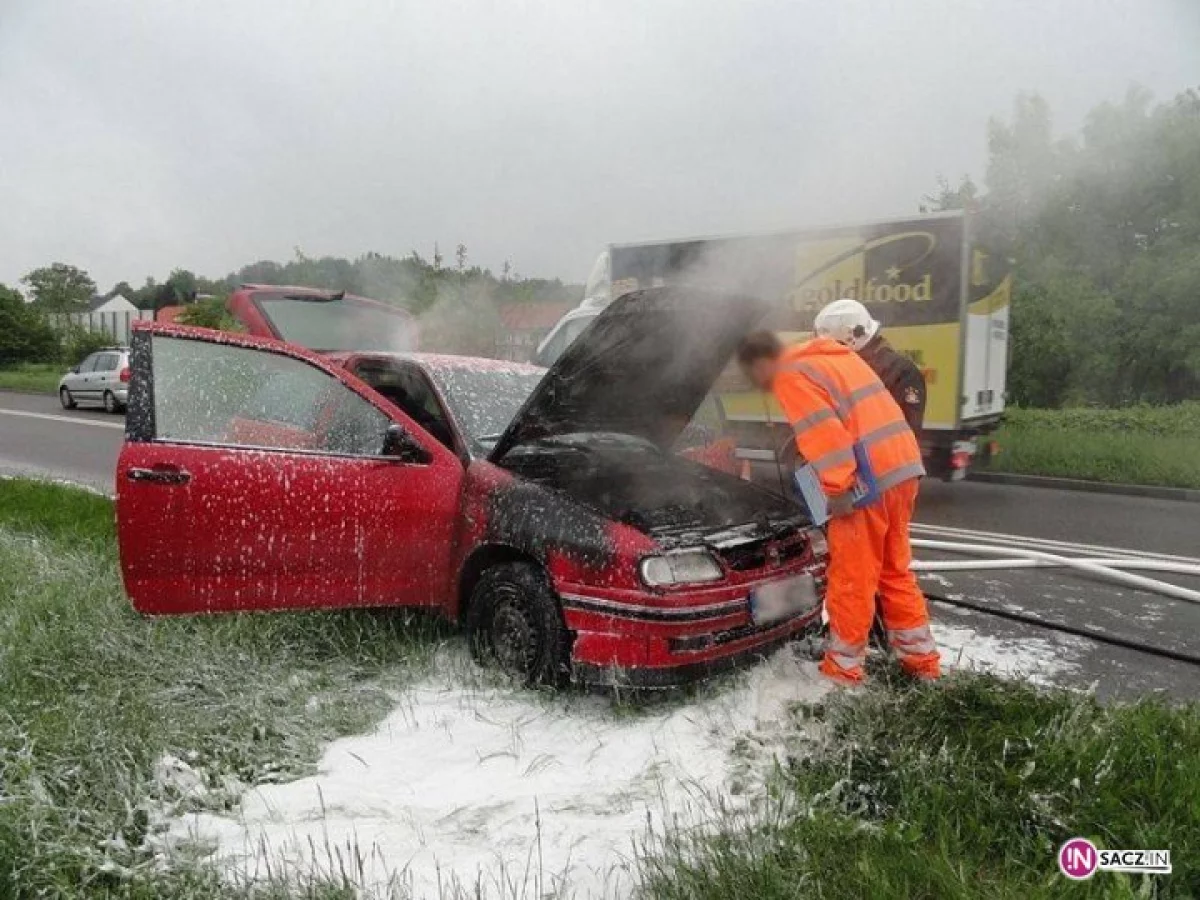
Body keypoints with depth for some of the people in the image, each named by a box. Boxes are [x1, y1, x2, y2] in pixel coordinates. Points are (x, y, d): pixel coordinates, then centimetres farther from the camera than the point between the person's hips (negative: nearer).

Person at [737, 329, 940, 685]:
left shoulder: (792, 376, -7)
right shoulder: (835, 357, 22)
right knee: (895, 572, 20)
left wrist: (837, 488, -18)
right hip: (902, 468, 9)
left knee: (851, 580, 3)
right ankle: (922, 660, 28)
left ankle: (843, 670, 14)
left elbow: (824, 433, -18)